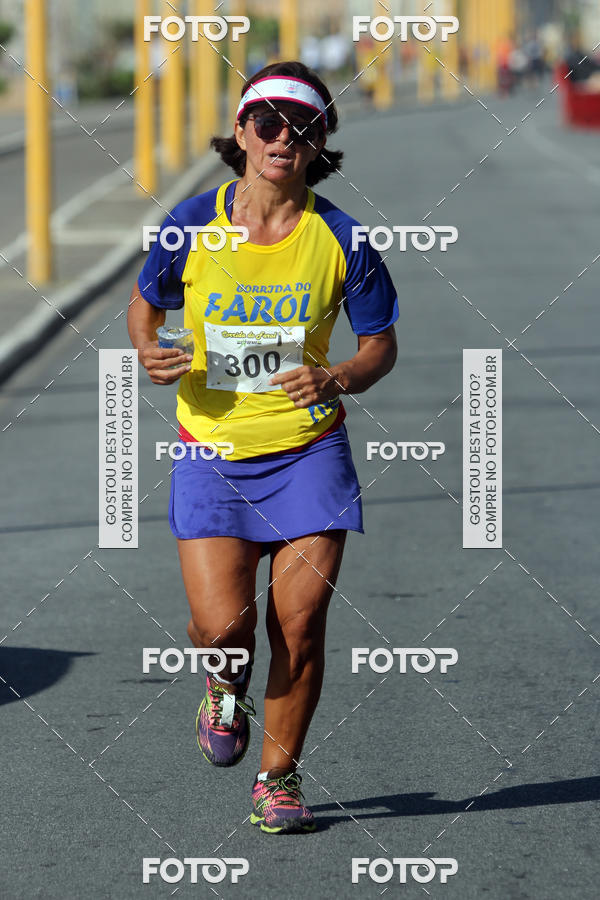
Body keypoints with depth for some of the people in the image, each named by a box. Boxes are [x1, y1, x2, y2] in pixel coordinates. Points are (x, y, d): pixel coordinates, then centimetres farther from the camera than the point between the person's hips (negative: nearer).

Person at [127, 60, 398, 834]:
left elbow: (380, 343, 3)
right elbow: (145, 302, 12)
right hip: (212, 453, 0)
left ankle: (279, 777, 19)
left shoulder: (339, 238, -6)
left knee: (299, 626, -4)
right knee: (222, 624, -13)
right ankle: (226, 688, 25)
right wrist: (149, 352, -10)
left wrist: (339, 379, -18)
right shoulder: (192, 226, -6)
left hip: (308, 451, 0)